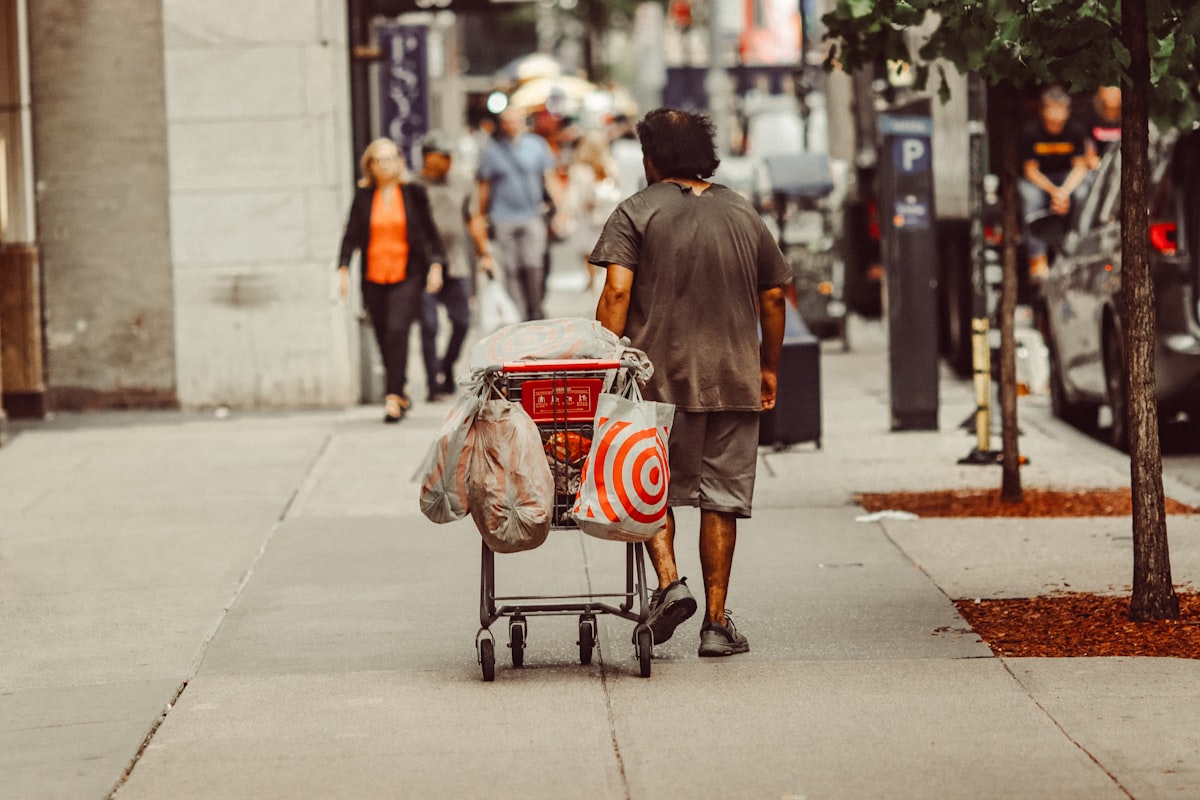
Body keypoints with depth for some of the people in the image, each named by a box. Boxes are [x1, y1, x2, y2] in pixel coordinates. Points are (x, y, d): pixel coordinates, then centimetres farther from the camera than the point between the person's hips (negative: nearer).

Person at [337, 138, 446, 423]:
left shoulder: (413, 194, 2)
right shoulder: (363, 196, 5)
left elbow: (430, 233, 7)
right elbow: (351, 235, 7)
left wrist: (435, 265, -2)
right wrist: (343, 268, -2)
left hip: (407, 275, -2)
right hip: (374, 277, 3)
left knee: (397, 330, -18)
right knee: (383, 338, 5)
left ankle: (394, 397, -18)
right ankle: (400, 393, 22)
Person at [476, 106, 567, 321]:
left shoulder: (537, 145, 6)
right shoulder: (492, 150, 4)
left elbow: (550, 180, 8)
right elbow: (484, 187, 11)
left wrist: (560, 209, 0)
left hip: (532, 216, 0)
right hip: (504, 220, 0)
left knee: (533, 266, -8)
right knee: (511, 270, -2)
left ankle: (535, 312, 5)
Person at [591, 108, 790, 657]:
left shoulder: (637, 211, 0)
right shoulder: (742, 213, 12)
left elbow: (617, 292, -12)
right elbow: (773, 296, 13)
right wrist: (769, 367, 22)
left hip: (660, 374, -3)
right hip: (734, 378, 3)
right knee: (721, 496, 6)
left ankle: (669, 581, -10)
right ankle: (716, 622, 5)